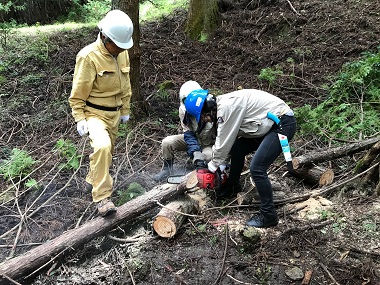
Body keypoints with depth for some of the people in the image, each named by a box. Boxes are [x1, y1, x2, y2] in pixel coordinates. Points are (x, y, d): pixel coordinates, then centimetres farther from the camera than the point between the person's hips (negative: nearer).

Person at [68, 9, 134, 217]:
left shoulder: (122, 53, 0)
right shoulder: (88, 57, -21)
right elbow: (78, 93, -15)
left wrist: (125, 110, 16)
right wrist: (80, 119, -18)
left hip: (114, 113, 7)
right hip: (94, 113, -7)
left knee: (107, 151, 19)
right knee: (102, 146, -30)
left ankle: (93, 179, 47)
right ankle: (102, 197, -20)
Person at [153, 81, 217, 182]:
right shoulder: (183, 110, -19)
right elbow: (189, 134, -20)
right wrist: (195, 153, -36)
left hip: (209, 144, -3)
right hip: (193, 139, 3)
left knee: (208, 156, -35)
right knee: (167, 142, -17)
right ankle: (167, 168, 6)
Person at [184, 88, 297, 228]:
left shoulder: (227, 107, -22)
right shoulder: (223, 105, 8)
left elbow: (224, 142, -14)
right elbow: (226, 139, 14)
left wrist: (213, 165, 1)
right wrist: (216, 162, 15)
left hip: (283, 124, -10)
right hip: (269, 124, 10)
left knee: (257, 169, -15)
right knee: (237, 149, 15)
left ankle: (268, 215, -3)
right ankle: (232, 186, 36)